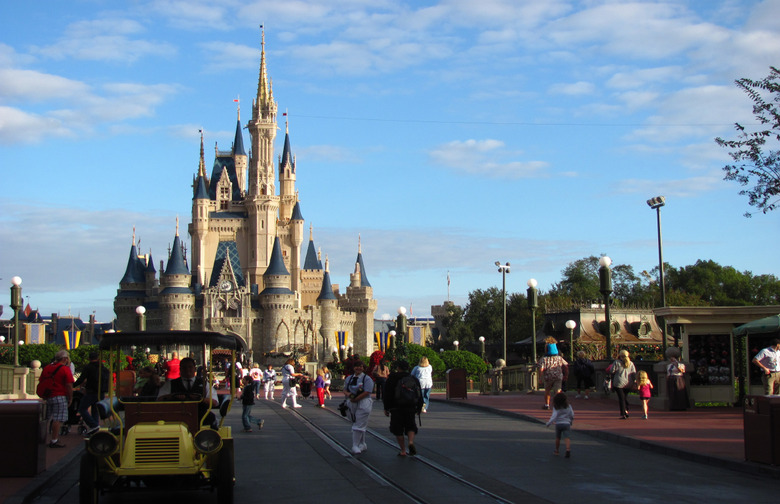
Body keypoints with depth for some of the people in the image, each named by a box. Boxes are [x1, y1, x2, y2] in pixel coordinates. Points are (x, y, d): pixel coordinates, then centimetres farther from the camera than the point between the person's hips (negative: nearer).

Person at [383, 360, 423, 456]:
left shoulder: (391, 379, -1)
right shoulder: (414, 379, 8)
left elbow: (386, 395, 0)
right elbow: (420, 396, 11)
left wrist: (386, 408, 5)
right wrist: (418, 408, 18)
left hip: (396, 408, -2)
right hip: (410, 409, 2)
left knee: (398, 430, 6)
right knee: (411, 427, 13)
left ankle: (403, 451, 3)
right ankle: (411, 442, -14)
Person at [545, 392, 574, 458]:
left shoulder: (556, 408, -8)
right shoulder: (568, 406, 0)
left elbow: (554, 417, -14)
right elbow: (572, 415, 8)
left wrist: (549, 423, -4)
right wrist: (571, 421, 27)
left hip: (558, 424, 0)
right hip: (566, 423, 0)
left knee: (557, 438, 19)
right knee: (567, 438, -11)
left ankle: (557, 451, 33)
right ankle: (568, 450, -33)